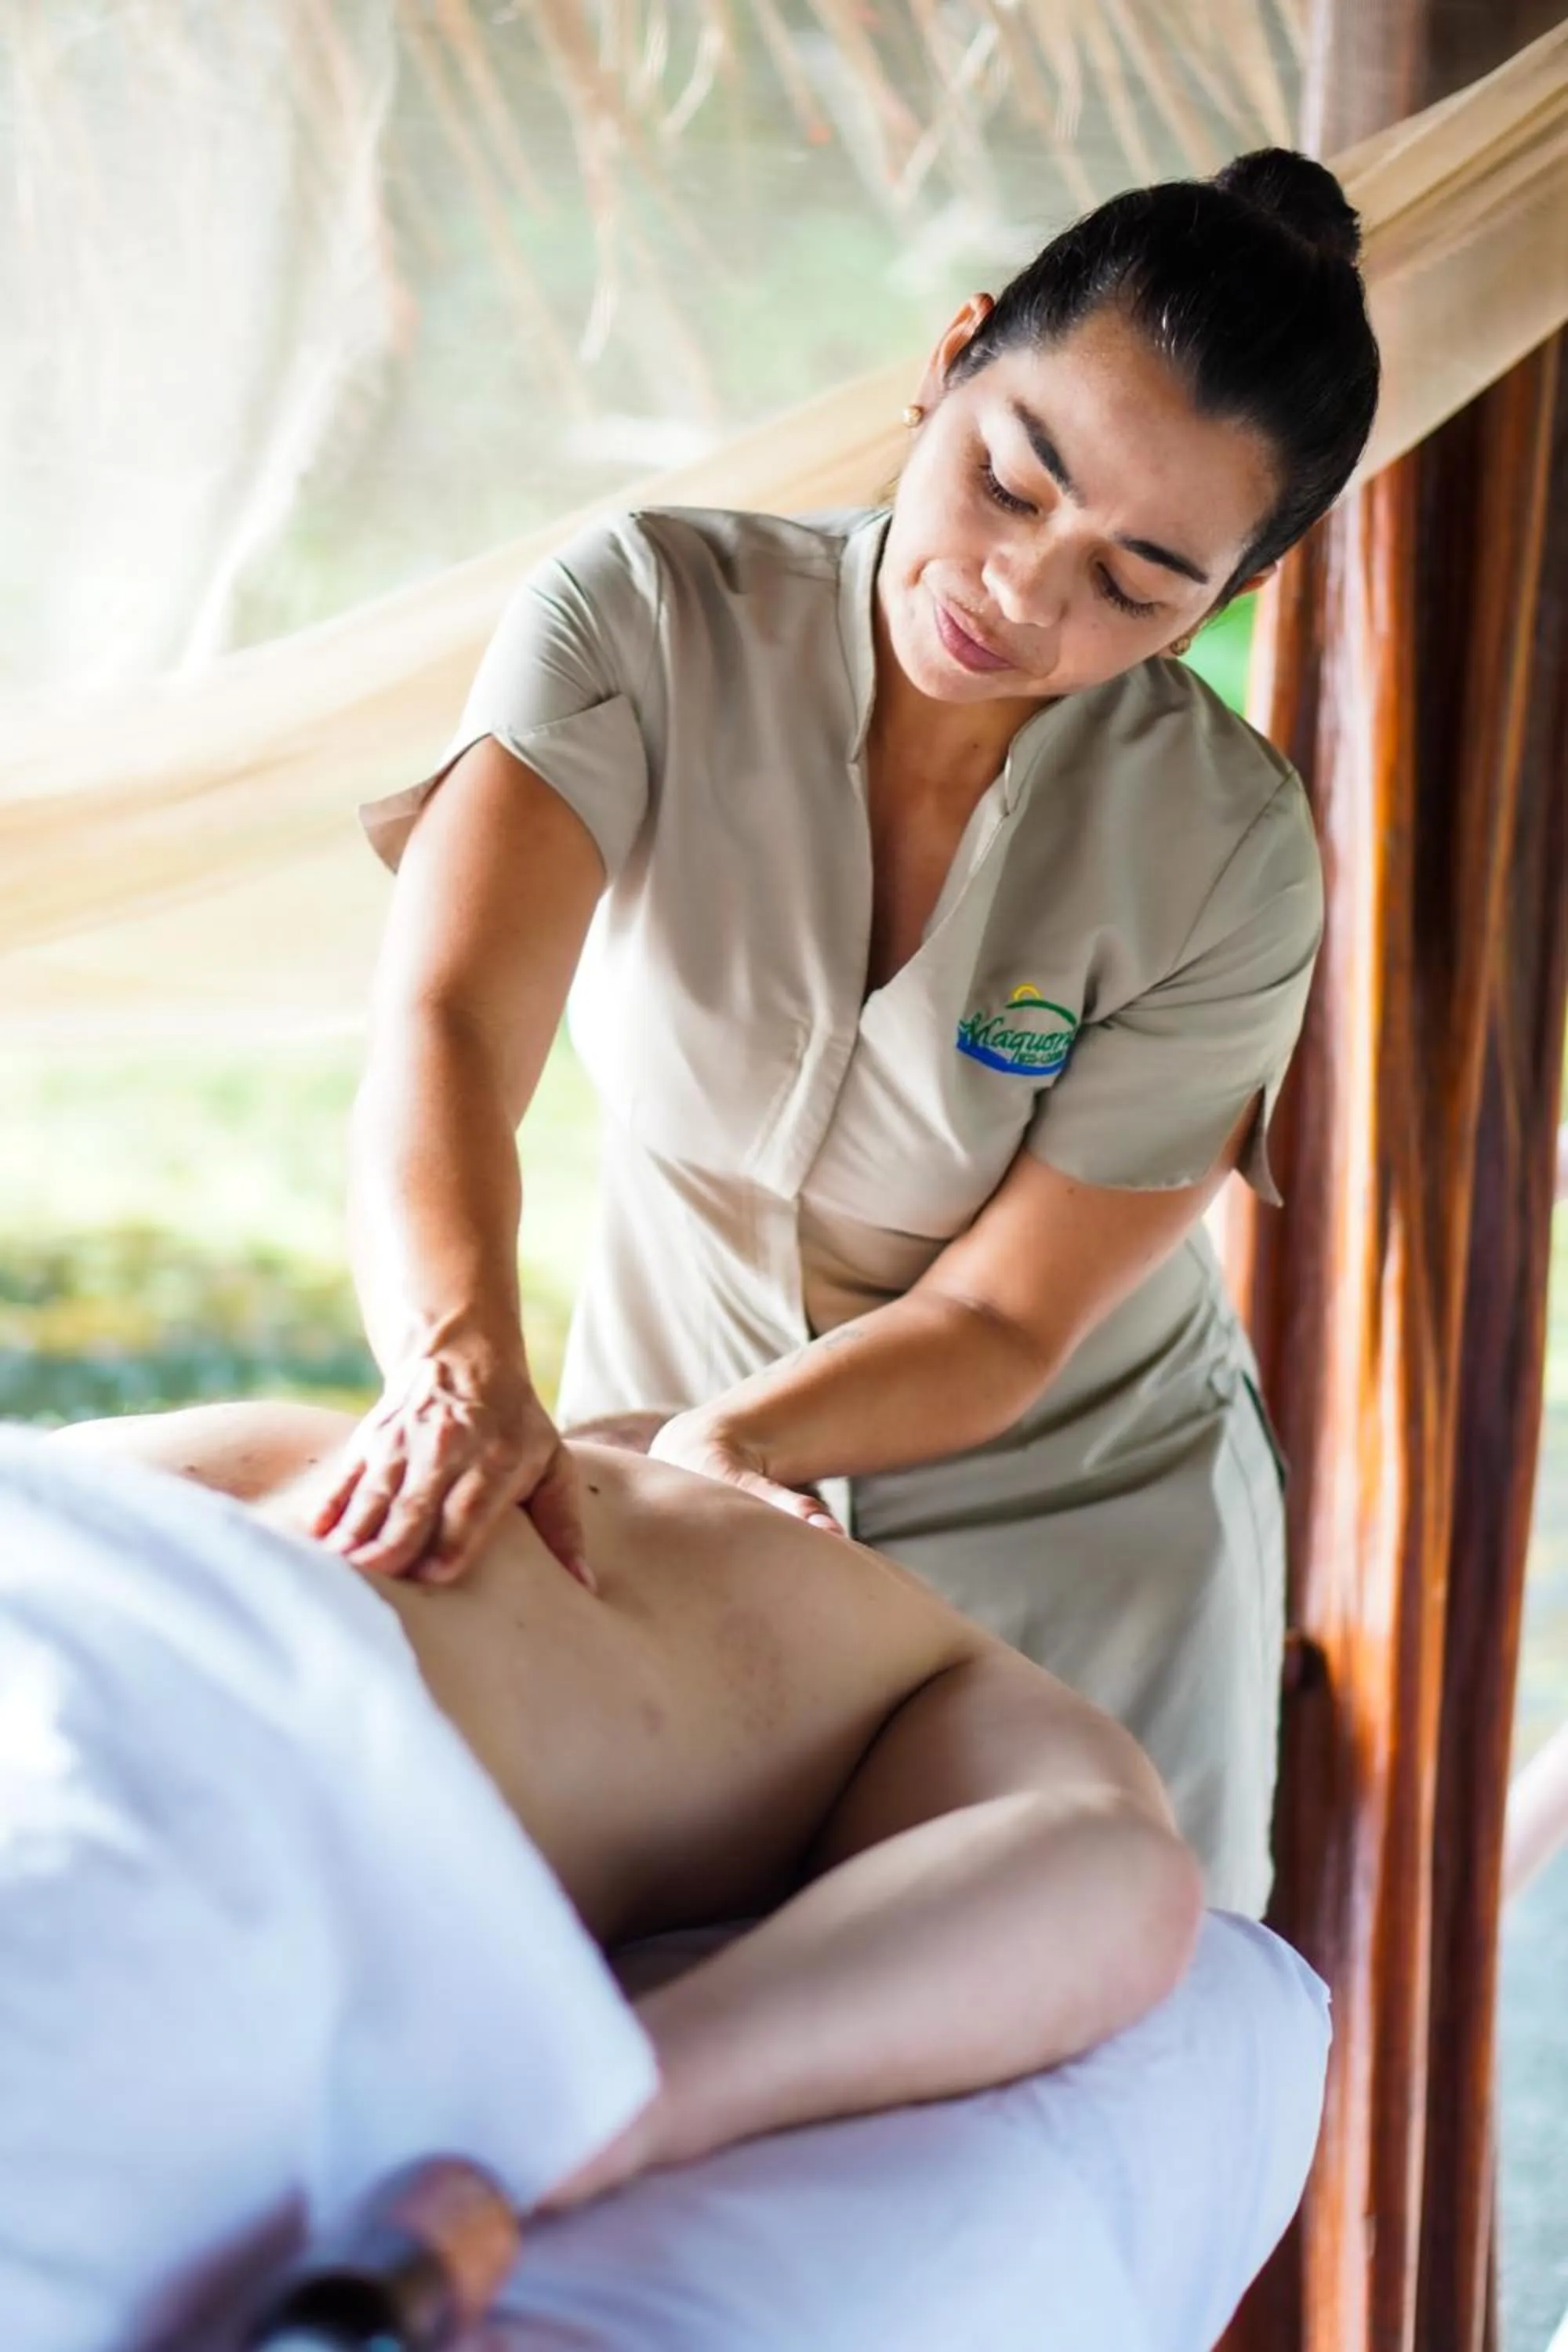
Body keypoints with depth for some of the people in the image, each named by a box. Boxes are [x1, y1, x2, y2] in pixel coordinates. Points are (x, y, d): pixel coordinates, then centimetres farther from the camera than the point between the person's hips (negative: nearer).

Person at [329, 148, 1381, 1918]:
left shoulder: (1225, 855, -19)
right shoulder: (649, 614, -18)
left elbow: (1003, 1323, -16)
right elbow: (446, 1031, -31)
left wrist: (704, 1445, -33)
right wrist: (465, 1368, -49)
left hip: (1074, 1542, 0)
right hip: (664, 1482, 1)